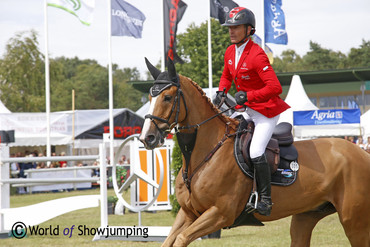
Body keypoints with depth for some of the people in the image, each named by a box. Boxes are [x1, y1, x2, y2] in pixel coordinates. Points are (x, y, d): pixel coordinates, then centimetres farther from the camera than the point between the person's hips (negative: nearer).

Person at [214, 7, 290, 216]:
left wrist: (248, 95, -30)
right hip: (245, 109, 9)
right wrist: (221, 92, 4)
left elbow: (275, 87, -30)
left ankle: (266, 200, -11)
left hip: (267, 110, -9)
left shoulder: (257, 55, -23)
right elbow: (227, 76, 24)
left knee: (256, 152, -22)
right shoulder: (230, 53, 3)